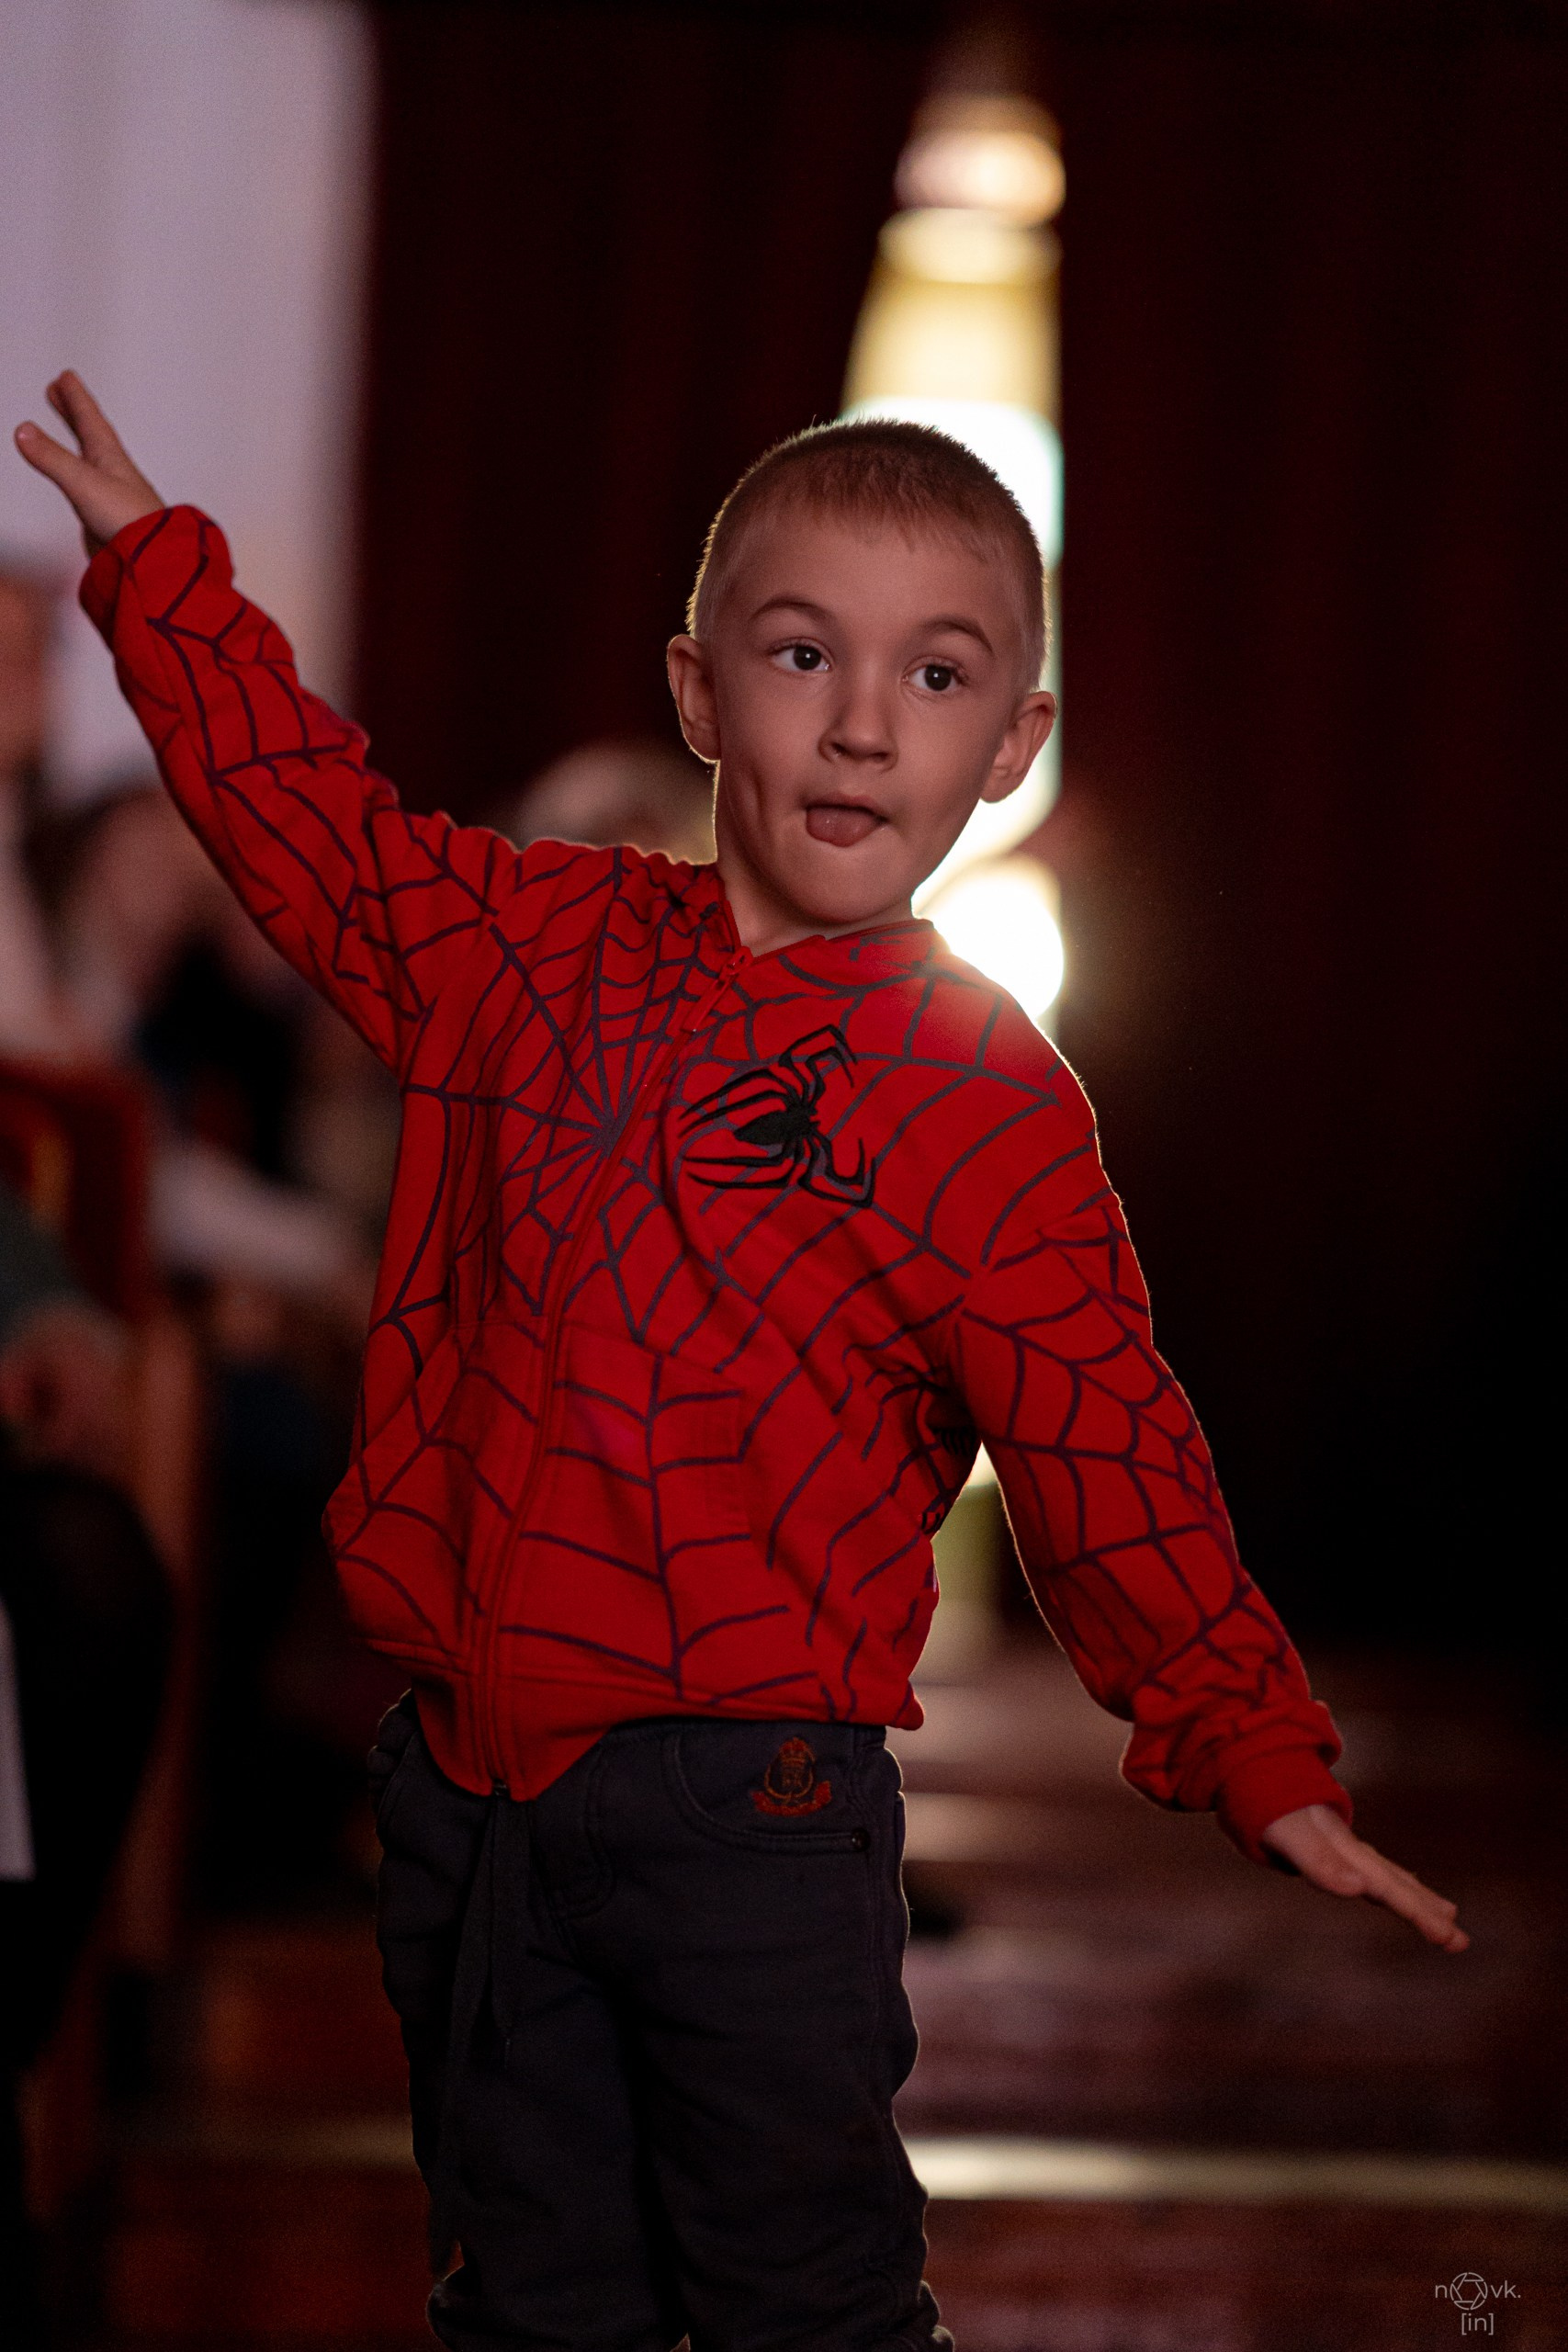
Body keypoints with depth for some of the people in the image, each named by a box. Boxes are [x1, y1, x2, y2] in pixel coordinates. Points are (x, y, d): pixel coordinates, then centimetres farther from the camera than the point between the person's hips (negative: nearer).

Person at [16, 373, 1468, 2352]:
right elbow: (309, 820, 21)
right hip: (468, 1771, 4)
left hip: (749, 1804, -4)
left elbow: (1108, 1464, -6)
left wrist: (1256, 1751, -8)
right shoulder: (527, 945, 5)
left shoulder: (993, 1100, -7)